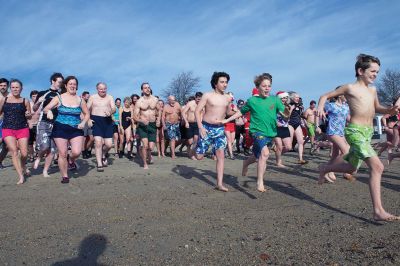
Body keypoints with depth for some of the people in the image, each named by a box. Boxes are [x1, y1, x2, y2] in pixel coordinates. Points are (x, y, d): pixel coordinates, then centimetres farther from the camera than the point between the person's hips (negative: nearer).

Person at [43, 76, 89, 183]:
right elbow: (45, 109, 2)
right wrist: (49, 111, -21)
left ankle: (71, 161, 24)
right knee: (62, 154, 1)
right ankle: (64, 176, 21)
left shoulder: (80, 100, 5)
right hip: (60, 129, -1)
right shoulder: (59, 98, 1)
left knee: (76, 152, -14)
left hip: (76, 130, 1)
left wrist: (83, 122, -4)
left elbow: (86, 114, 14)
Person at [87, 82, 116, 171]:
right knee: (98, 142, -12)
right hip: (96, 121, -1)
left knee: (109, 144, -2)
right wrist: (88, 119, -6)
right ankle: (99, 164, -4)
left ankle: (103, 155, 32)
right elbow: (87, 110, 9)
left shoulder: (110, 97, 9)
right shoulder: (92, 97, 9)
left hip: (107, 121, 1)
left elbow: (114, 108, -4)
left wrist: (110, 112, -27)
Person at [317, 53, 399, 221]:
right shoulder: (350, 88, -3)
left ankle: (325, 168, 45)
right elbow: (326, 96, 3)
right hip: (355, 131, -8)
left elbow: (377, 108, 30)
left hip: (368, 132, 8)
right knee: (377, 167, -20)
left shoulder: (372, 90, 16)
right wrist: (320, 107, -17)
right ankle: (378, 211, -18)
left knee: (351, 168, 19)